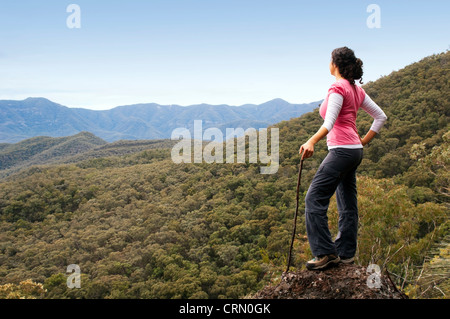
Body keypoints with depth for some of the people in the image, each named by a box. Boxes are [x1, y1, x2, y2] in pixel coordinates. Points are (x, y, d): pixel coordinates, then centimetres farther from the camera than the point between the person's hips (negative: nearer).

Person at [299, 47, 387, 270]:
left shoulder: (338, 88, -11)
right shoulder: (356, 90, 15)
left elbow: (330, 122, -25)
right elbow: (380, 116, 18)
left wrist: (312, 141, -38)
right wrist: (364, 141, 17)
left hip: (341, 150, -10)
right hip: (355, 151, 10)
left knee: (314, 199, -9)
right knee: (347, 203, 12)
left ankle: (325, 253, -9)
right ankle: (346, 252, 18)